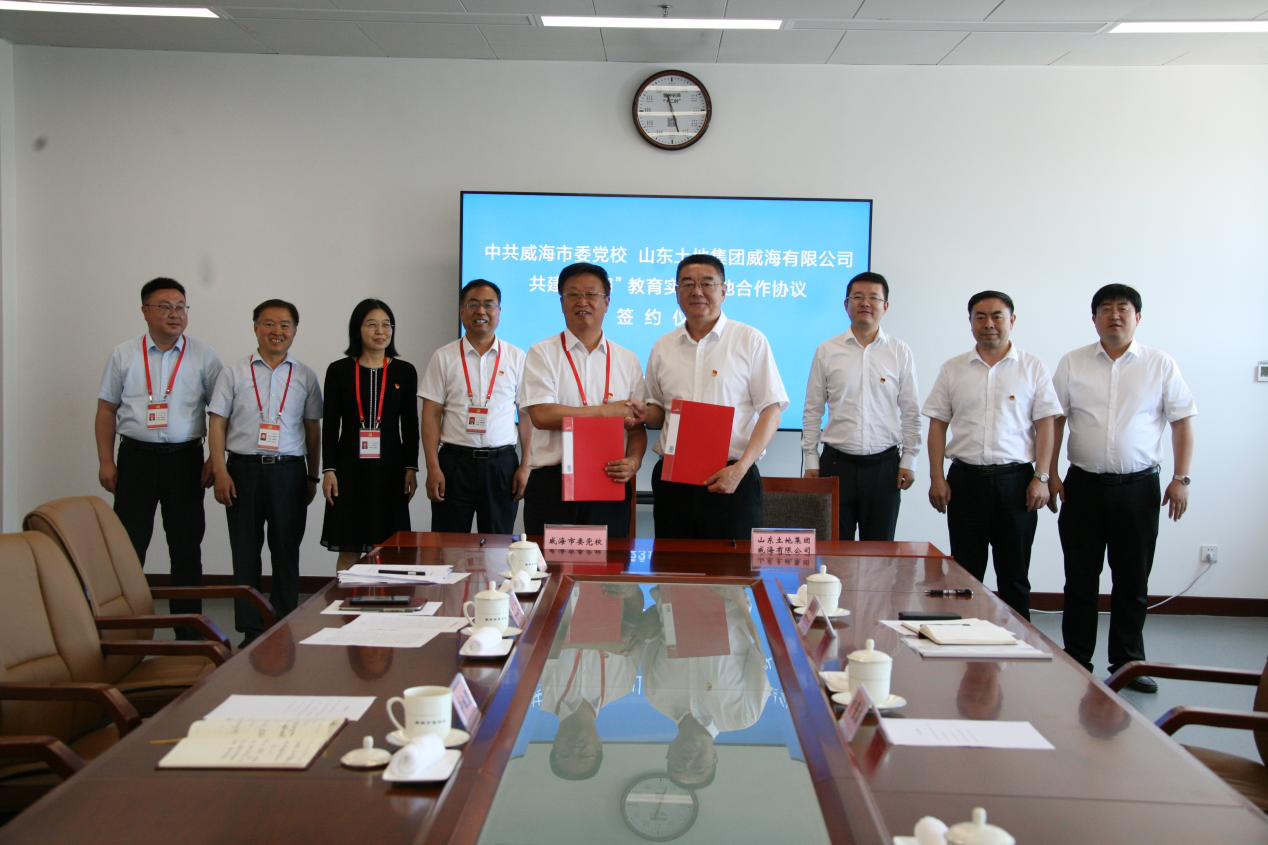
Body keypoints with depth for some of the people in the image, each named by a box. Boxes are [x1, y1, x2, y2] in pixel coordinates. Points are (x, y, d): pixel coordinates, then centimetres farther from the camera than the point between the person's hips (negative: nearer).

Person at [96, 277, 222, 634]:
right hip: (136, 455, 0)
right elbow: (106, 410, 8)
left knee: (186, 545, 6)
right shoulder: (123, 355, 5)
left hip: (184, 457, 0)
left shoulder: (203, 356, 3)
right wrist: (106, 462, 2)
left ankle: (188, 629, 15)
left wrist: (215, 461, -4)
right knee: (129, 542, 1)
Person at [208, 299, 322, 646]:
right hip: (244, 469, 0)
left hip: (289, 471, 1)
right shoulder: (234, 374, 6)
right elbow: (217, 425, 3)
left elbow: (313, 430, 12)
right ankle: (251, 630, 11)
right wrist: (220, 472, -6)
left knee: (286, 553, 5)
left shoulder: (305, 377, 10)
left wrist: (312, 476, 8)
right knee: (245, 553, 3)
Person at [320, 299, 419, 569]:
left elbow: (411, 424, 7)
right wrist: (328, 470, -4)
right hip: (350, 467, -1)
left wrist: (411, 468, 1)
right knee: (348, 549, 3)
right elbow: (330, 424, 2)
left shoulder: (404, 371, 5)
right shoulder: (339, 371, 3)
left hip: (390, 467, 1)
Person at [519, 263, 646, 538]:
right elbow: (542, 415, -10)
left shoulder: (628, 360, 13)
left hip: (611, 485, 2)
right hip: (552, 484, -2)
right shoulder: (542, 354, 3)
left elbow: (636, 425, 9)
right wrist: (609, 411, -7)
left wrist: (633, 462, -12)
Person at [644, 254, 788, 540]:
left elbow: (771, 410, -4)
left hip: (732, 478, -3)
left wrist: (740, 468, -15)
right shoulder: (662, 348, 12)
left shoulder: (751, 341, 0)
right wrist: (641, 414, -4)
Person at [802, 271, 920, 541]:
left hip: (884, 465, 0)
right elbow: (812, 411, 5)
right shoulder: (826, 351, 4)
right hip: (837, 464, 0)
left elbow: (910, 412, 6)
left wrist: (909, 460, 1)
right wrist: (810, 461, 2)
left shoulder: (900, 353, 4)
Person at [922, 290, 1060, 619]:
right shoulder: (953, 369, 7)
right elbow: (937, 424, 6)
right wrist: (936, 478, -1)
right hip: (966, 478, 1)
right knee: (966, 571, 7)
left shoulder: (1033, 368, 3)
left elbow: (1045, 425, 1)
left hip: (1015, 478, -1)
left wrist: (1041, 478, -7)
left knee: (1014, 573, 8)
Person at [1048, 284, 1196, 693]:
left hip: (1138, 487, 0)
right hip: (1084, 486, 0)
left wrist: (1181, 479, -4)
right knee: (1080, 580, 7)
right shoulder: (1072, 364, 3)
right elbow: (1055, 420, 4)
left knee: (1133, 581, 8)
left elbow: (1182, 422, 2)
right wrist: (1051, 475, -2)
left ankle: (1128, 663, 21)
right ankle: (1076, 663, 17)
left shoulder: (1161, 364, 2)